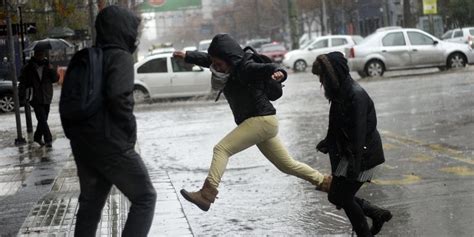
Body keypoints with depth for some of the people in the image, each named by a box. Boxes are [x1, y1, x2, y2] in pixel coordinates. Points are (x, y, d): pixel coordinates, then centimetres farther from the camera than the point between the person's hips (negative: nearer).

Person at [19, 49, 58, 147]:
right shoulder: (28, 68, -3)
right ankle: (48, 139, -15)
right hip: (36, 99, -4)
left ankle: (37, 137, 29)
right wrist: (22, 97, -7)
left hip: (47, 98, 4)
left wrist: (51, 69, -12)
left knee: (43, 120, 13)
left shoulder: (47, 66, 7)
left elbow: (55, 79, 4)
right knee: (42, 120, -13)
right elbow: (22, 83, 0)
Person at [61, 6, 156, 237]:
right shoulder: (120, 57, -10)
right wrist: (130, 131, -12)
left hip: (82, 145, 8)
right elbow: (119, 97, -25)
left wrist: (74, 133, 19)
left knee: (90, 203, 18)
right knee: (145, 198, 3)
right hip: (111, 145, -8)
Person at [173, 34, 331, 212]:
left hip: (262, 120, -10)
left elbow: (266, 68, -35)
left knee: (221, 149, -18)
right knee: (287, 165, 18)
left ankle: (206, 195, -26)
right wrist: (187, 56, 30)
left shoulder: (246, 68, -18)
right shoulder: (232, 68, 8)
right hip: (259, 123, 10)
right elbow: (207, 59, 24)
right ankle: (323, 182, 30)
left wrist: (277, 72, -56)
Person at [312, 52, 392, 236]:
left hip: (363, 153, -9)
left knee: (340, 196, -2)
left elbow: (359, 132, -25)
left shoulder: (356, 95, -22)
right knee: (337, 195, 11)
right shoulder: (341, 92, 6)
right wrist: (328, 142, 29)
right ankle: (378, 215, 24)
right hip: (346, 152, 9)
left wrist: (354, 163, -26)